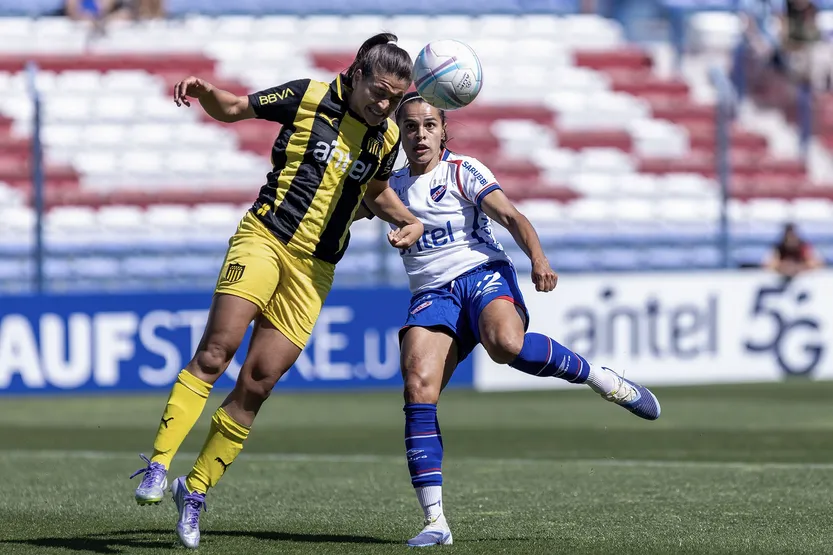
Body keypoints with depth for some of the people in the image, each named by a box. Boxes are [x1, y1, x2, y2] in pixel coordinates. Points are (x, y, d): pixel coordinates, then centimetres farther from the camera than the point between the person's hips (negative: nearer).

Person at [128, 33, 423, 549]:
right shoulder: (310, 97, -4)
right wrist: (205, 92, -15)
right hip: (264, 238, -3)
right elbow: (234, 109, 5)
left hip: (315, 269, 3)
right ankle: (158, 465, -23)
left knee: (257, 385, -3)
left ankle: (196, 491, 9)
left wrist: (412, 221, 9)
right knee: (216, 351, -22)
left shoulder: (388, 137, 8)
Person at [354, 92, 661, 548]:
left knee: (506, 344, -39)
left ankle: (604, 380, -13)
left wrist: (538, 258, -23)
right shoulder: (391, 186, 19)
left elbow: (510, 216, -6)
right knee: (418, 384, -23)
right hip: (432, 295, 3)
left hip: (483, 275, -3)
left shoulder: (463, 170, 6)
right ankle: (434, 522, -24)